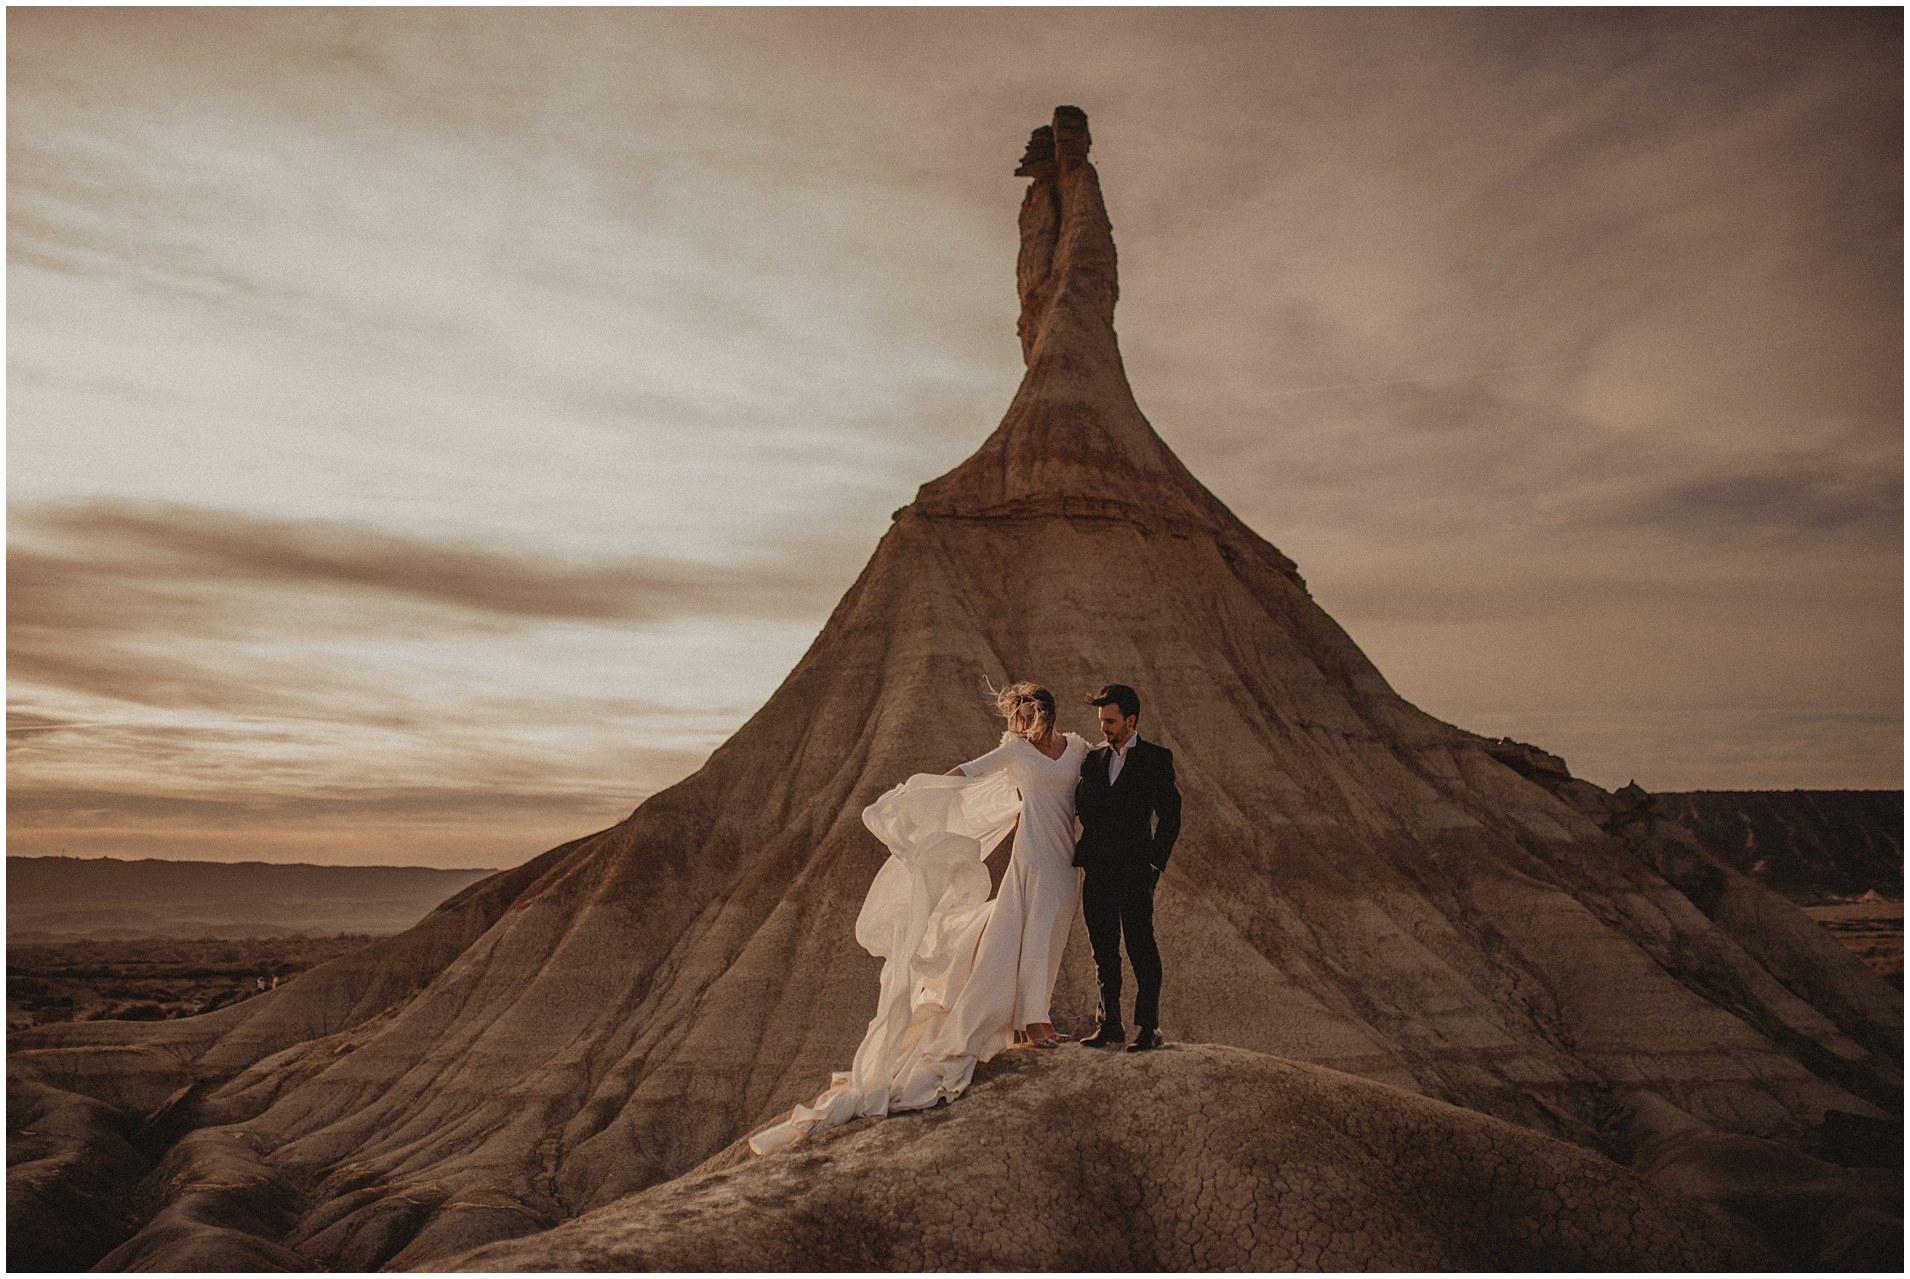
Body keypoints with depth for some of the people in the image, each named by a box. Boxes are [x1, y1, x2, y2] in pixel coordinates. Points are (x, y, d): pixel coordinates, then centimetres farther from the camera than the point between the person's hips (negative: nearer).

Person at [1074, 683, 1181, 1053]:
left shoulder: (1156, 759, 1)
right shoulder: (1093, 759, 14)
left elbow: (1170, 815, -1)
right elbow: (1080, 808, 16)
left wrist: (1155, 863, -6)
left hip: (1134, 870, -4)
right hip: (1096, 870, 5)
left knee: (1141, 947, -3)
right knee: (1104, 951, 9)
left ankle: (1149, 1028, 4)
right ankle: (1110, 1025, 17)